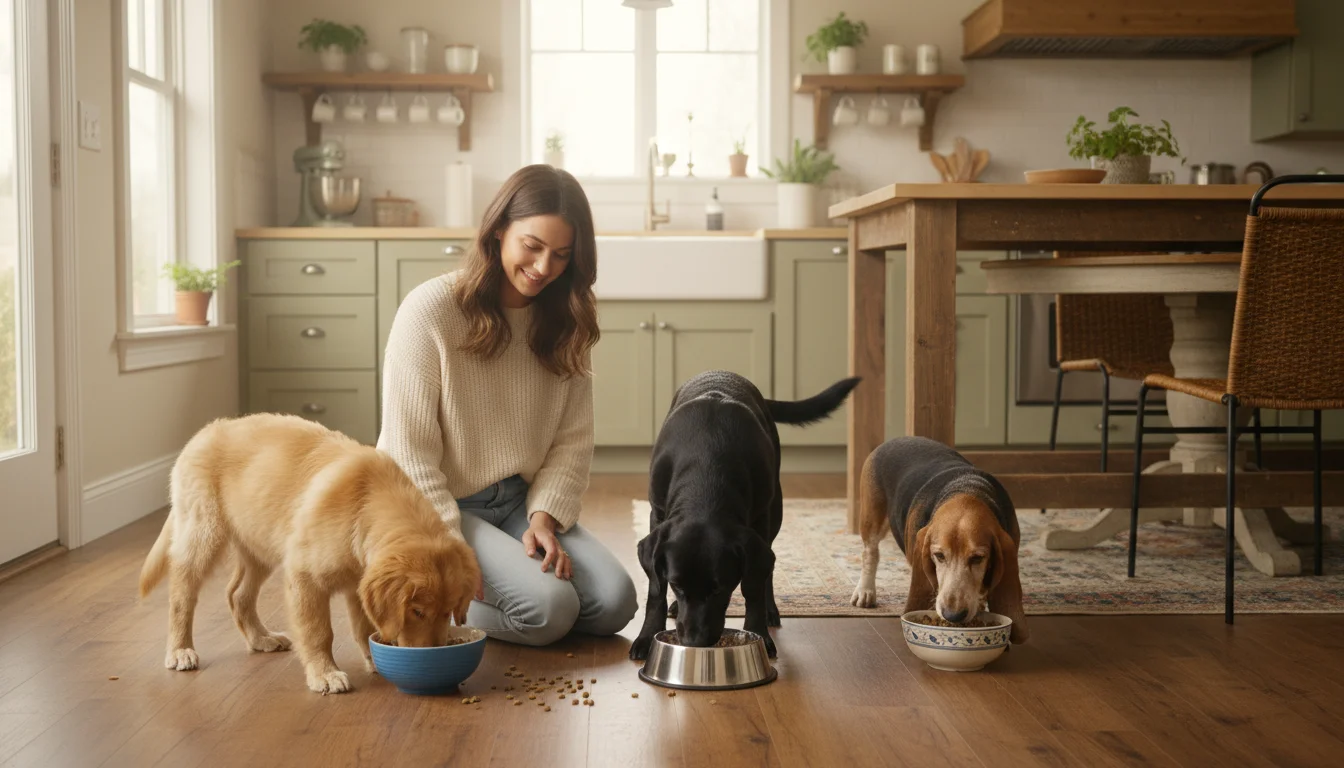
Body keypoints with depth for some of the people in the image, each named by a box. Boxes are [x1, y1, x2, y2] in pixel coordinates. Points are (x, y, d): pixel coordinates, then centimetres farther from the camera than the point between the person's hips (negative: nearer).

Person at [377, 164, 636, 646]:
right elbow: (409, 449, -15)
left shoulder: (566, 321, 2)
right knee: (549, 608, -24)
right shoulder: (431, 309, -15)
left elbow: (573, 438, 3)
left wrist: (544, 517, -13)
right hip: (439, 508, -6)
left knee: (614, 602, -13)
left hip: (522, 499, 6)